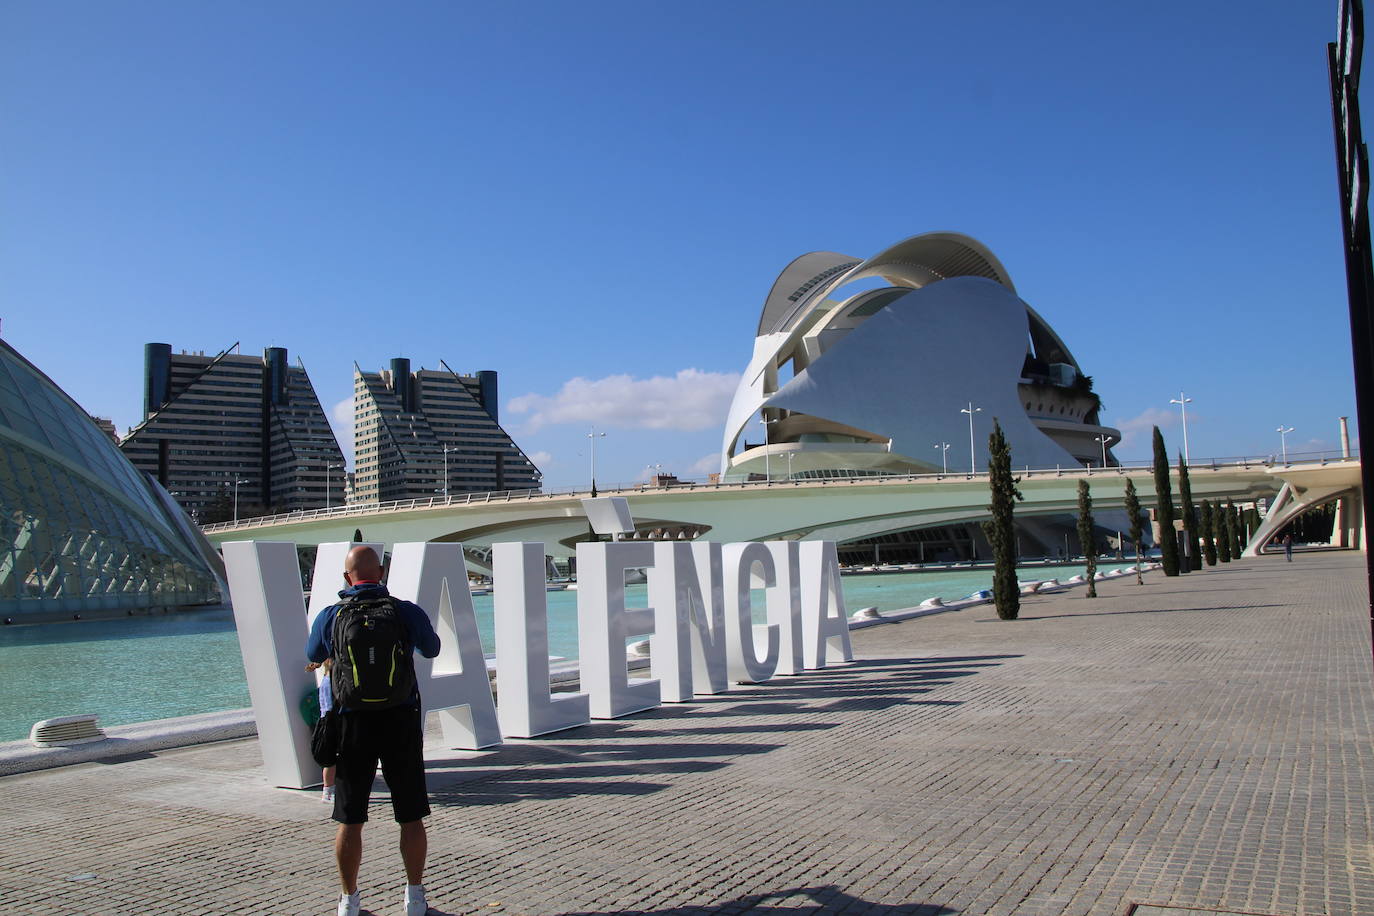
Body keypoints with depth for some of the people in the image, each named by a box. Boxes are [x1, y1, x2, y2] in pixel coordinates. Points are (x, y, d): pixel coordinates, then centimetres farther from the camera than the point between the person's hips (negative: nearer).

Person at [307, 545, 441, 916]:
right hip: (400, 721, 0)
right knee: (411, 817, 10)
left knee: (350, 819, 12)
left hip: (353, 724, 1)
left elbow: (313, 656, 16)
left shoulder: (330, 616, -4)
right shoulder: (407, 612, -5)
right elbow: (432, 649, 13)